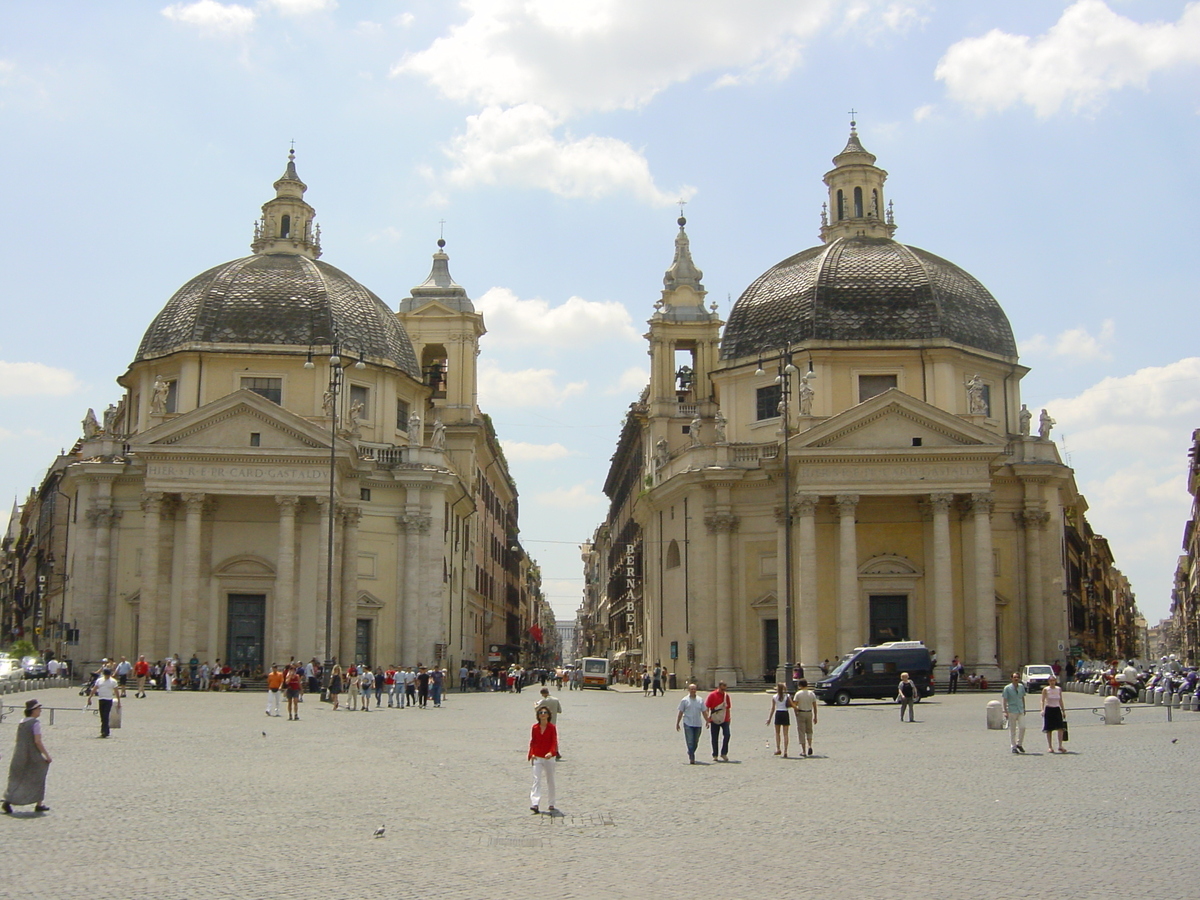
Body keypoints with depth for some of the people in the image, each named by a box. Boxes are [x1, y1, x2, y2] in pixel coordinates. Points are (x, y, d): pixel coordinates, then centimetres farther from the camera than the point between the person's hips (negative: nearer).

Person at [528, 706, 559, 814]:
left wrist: (551, 753, -25)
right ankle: (535, 804, -19)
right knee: (537, 780, -11)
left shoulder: (552, 727, -3)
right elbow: (532, 741, 7)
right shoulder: (535, 727, 3)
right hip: (537, 757, 1)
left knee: (550, 781, 9)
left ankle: (551, 804, 20)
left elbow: (554, 742, -8)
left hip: (549, 757, -1)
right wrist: (531, 754, -7)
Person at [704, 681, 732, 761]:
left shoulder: (726, 695, 8)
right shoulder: (712, 695, -5)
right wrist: (708, 718, -11)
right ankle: (715, 755, 15)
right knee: (714, 738, 3)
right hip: (714, 720, -3)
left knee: (727, 735, -14)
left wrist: (728, 718, 16)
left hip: (724, 720, 3)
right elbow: (707, 707, -4)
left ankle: (724, 753, -1)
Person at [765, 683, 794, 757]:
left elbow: (772, 708, 0)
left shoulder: (774, 697, 0)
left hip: (778, 714, 0)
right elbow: (792, 705, -7)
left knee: (777, 732, 15)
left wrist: (769, 718, 4)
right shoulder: (787, 696, -1)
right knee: (786, 734, 3)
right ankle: (785, 751, -3)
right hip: (786, 714, 0)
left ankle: (777, 748, 4)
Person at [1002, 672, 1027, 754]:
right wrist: (1005, 712, -11)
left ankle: (1019, 744, 14)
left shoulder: (1021, 687, 9)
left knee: (1022, 727, -5)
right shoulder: (1007, 688, -5)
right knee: (1012, 730, 0)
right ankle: (1013, 747, 8)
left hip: (1020, 711, 4)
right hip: (1012, 711, -4)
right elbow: (1005, 700, -5)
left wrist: (1024, 708, 18)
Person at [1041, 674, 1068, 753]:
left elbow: (1060, 701, 16)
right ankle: (1050, 747, 8)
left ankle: (1060, 746, -7)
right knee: (1049, 729, 0)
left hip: (1057, 709, 3)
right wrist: (1042, 710, -20)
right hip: (1048, 709, -3)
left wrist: (1063, 711, 16)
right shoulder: (1045, 689, -3)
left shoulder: (1059, 689, 8)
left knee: (1061, 728, -10)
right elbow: (1042, 700, -6)